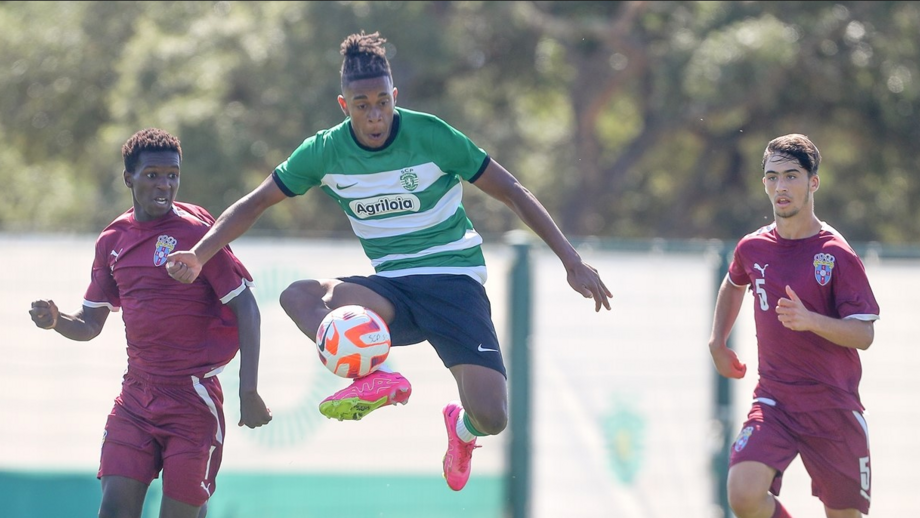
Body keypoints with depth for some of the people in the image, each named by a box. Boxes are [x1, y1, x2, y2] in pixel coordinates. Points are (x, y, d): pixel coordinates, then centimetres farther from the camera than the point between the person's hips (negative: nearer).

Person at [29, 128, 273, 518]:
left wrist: (249, 391, -14)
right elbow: (90, 325, 17)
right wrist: (55, 321, -7)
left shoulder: (196, 231, -8)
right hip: (136, 397, 5)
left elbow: (245, 310, -8)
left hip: (193, 397, -5)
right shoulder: (113, 240, 8)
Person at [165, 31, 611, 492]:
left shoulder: (432, 137, -11)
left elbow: (512, 193, -3)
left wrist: (572, 262, -5)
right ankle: (376, 378, -35)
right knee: (298, 295, -27)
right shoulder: (325, 152, -3)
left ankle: (463, 427, 17)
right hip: (392, 290, 3)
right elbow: (256, 203, 8)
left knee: (490, 417, -21)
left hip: (453, 281, -2)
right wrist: (199, 255, -7)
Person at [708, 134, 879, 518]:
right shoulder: (753, 248, 4)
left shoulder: (837, 255, -10)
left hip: (833, 407, -2)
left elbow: (864, 334, -13)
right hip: (773, 400, 2)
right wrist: (718, 342, 21)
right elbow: (733, 284, 29)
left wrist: (810, 320, -28)